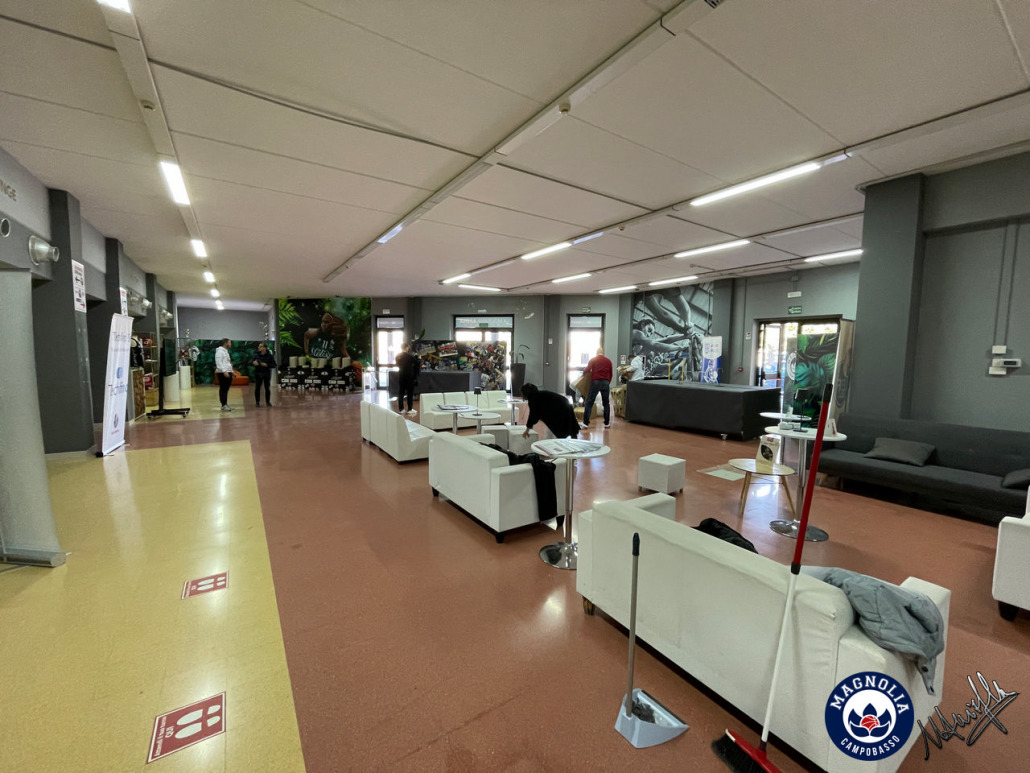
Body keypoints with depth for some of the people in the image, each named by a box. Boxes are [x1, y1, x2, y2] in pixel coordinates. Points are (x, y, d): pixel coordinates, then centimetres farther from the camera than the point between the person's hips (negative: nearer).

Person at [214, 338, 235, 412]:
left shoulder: (226, 351, 20)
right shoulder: (219, 351, -9)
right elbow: (219, 363, -19)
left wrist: (232, 371, 21)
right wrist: (224, 371, -26)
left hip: (228, 373, 9)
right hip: (222, 373, -9)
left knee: (226, 389, 11)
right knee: (223, 389, -6)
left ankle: (225, 404, 15)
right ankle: (223, 405, -5)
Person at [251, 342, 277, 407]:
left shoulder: (269, 356, -6)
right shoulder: (257, 355, 0)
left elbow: (274, 365, -6)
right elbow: (250, 361, 4)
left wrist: (267, 365, -21)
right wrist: (253, 362, -20)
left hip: (267, 374, -2)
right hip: (258, 374, 2)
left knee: (267, 388, 5)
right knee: (257, 388, 3)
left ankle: (268, 402, 18)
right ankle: (258, 402, 13)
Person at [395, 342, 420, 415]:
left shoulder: (398, 356, 2)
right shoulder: (410, 356, -12)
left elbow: (398, 365, 14)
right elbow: (417, 364, -11)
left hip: (401, 375, 4)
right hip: (410, 376, -4)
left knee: (400, 392, 9)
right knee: (410, 392, 3)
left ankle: (401, 409, 10)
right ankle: (410, 409, 4)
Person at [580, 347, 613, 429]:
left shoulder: (593, 360, 5)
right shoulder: (608, 361, 11)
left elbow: (587, 370, 1)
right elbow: (611, 374, 12)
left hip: (595, 382, -2)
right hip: (605, 382, 2)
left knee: (589, 402, -2)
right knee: (606, 403, 12)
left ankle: (585, 423, -8)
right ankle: (607, 423, 13)